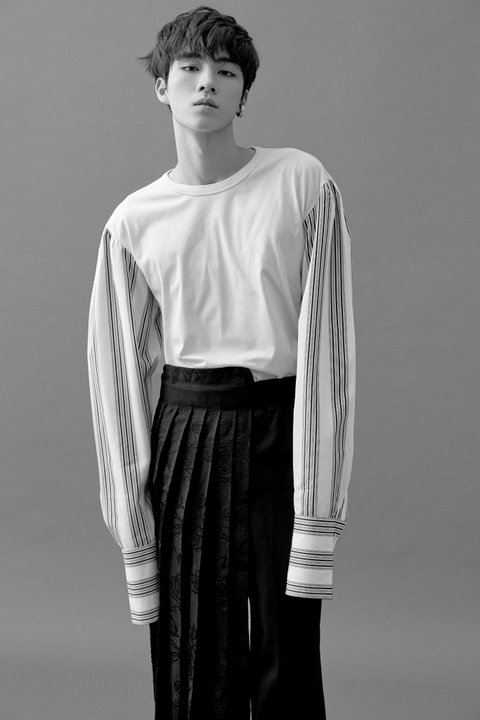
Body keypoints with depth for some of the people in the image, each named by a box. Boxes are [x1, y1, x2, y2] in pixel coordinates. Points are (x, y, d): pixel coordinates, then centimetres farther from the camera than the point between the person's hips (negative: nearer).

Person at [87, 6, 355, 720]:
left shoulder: (303, 184, -1)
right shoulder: (133, 222, 5)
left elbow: (327, 345, -5)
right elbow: (120, 376, 7)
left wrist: (318, 519, -11)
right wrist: (135, 541, 2)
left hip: (280, 429, -1)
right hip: (183, 431, 2)